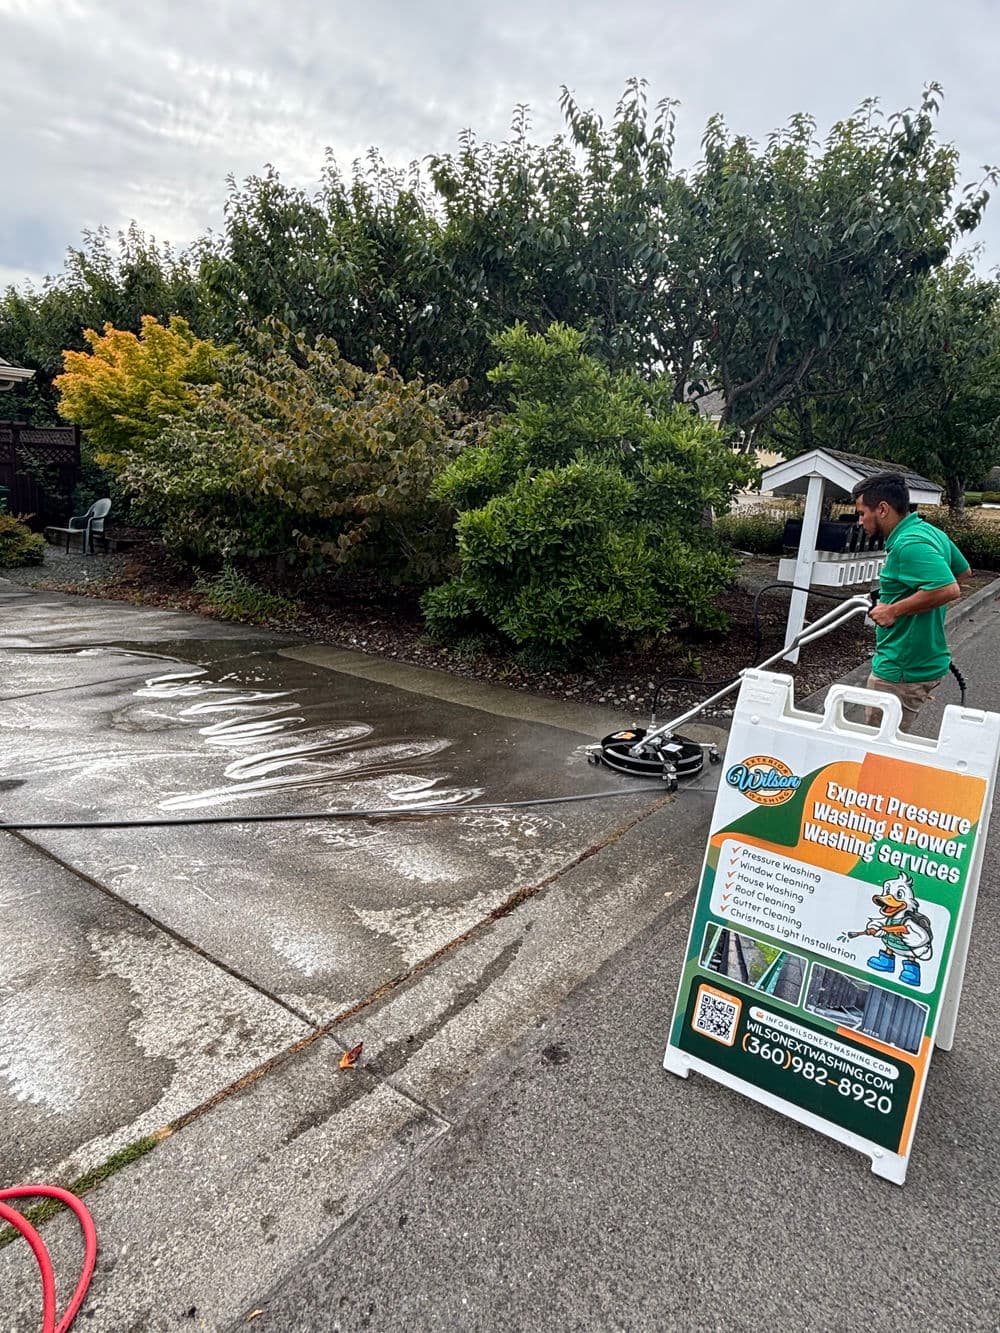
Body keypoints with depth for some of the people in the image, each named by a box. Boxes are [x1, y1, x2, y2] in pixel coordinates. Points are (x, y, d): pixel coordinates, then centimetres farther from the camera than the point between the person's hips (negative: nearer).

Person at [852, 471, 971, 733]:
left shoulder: (909, 545, -23)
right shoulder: (930, 532, 9)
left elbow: (949, 590, -33)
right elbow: (963, 571, 24)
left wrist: (894, 610, -22)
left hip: (901, 673, -10)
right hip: (927, 663, 10)